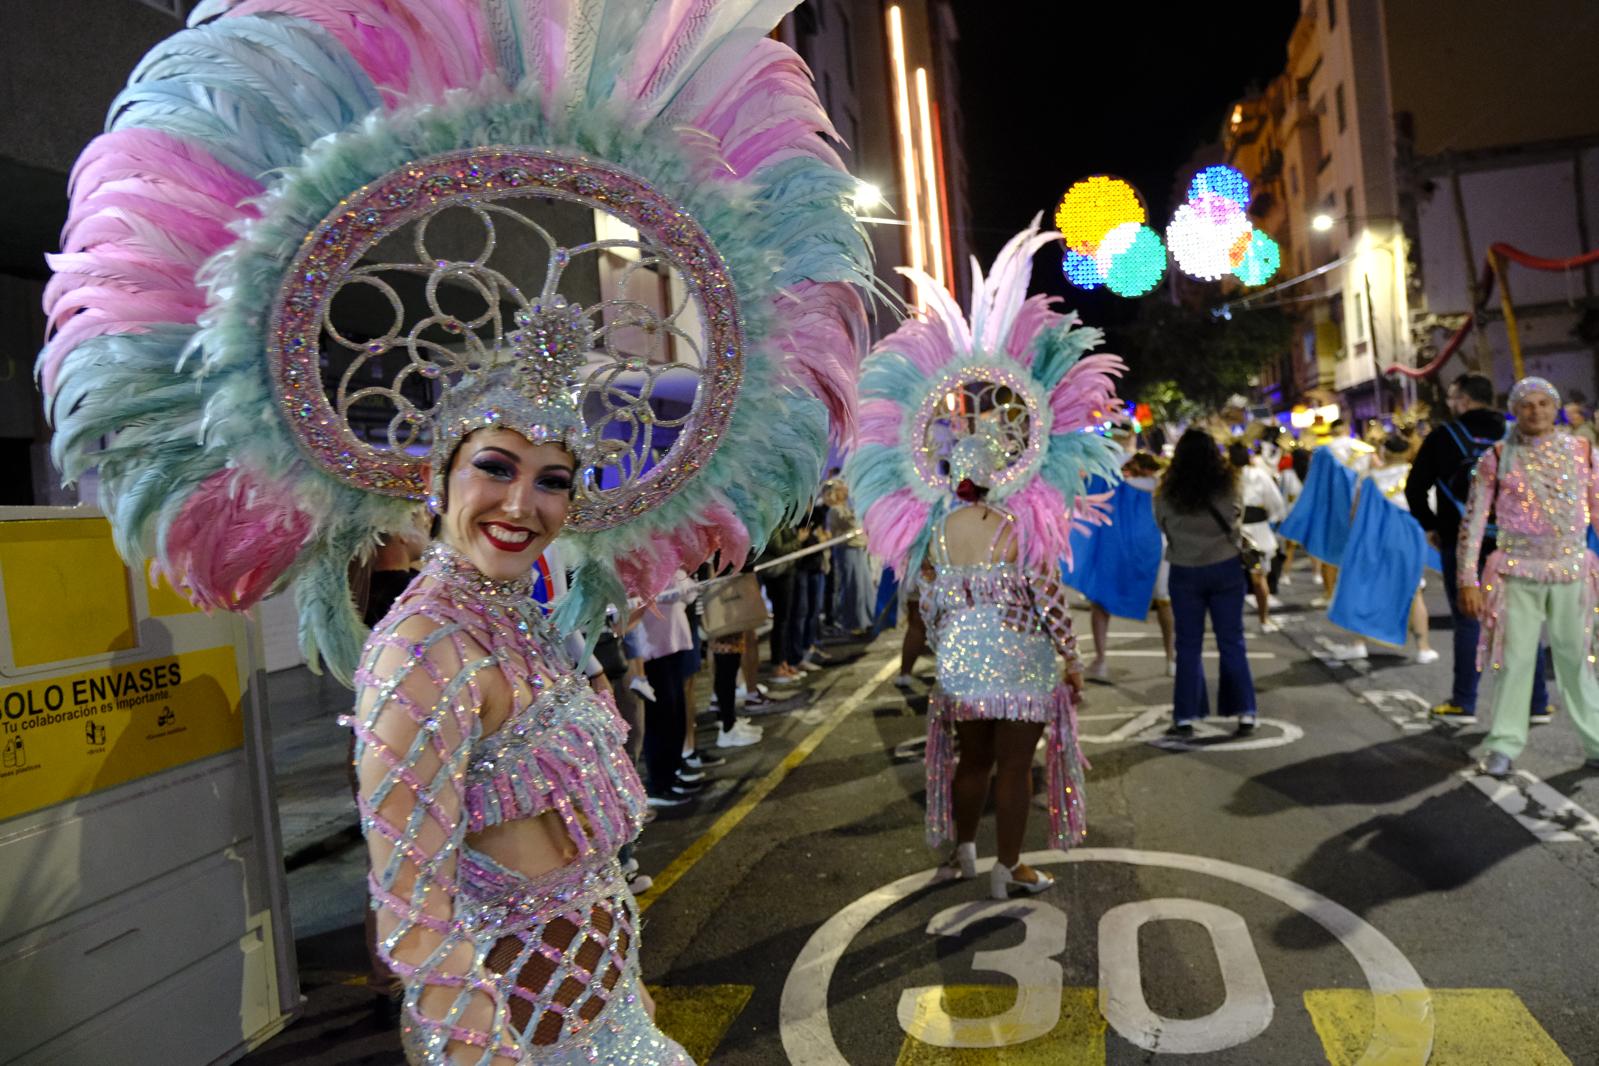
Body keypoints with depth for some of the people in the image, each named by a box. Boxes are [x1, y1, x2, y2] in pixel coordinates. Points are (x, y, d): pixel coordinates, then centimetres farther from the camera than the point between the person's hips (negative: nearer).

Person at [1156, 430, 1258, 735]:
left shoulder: (1166, 493, -10)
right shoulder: (1228, 486, -8)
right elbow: (1237, 518, 8)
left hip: (1184, 573, 0)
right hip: (1226, 568, 0)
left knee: (1188, 645, 7)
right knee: (1231, 642, 9)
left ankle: (1185, 716, 9)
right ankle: (1244, 712, 13)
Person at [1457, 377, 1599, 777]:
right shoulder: (1497, 457, -1)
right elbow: (1473, 520, -1)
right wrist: (1468, 580, -6)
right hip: (1517, 573, -1)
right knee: (1515, 659, 2)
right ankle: (1504, 746, 11)